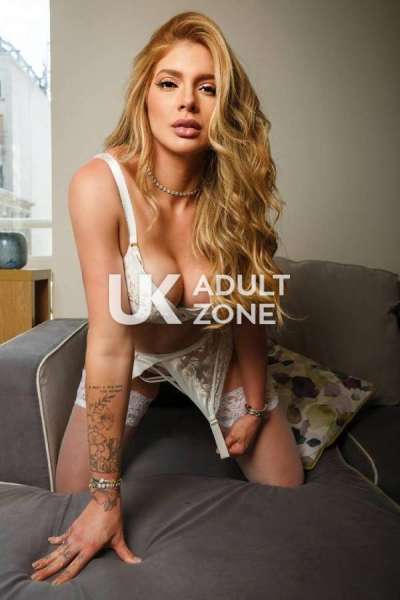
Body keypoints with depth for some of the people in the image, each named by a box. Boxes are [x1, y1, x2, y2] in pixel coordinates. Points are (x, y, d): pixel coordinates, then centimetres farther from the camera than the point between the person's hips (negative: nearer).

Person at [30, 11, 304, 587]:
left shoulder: (232, 192, -23)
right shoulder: (101, 185, -32)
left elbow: (245, 310, -10)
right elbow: (110, 343, -33)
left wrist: (255, 406, 1)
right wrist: (107, 496, -28)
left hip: (214, 351, 2)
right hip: (131, 354, -1)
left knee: (289, 490, 12)